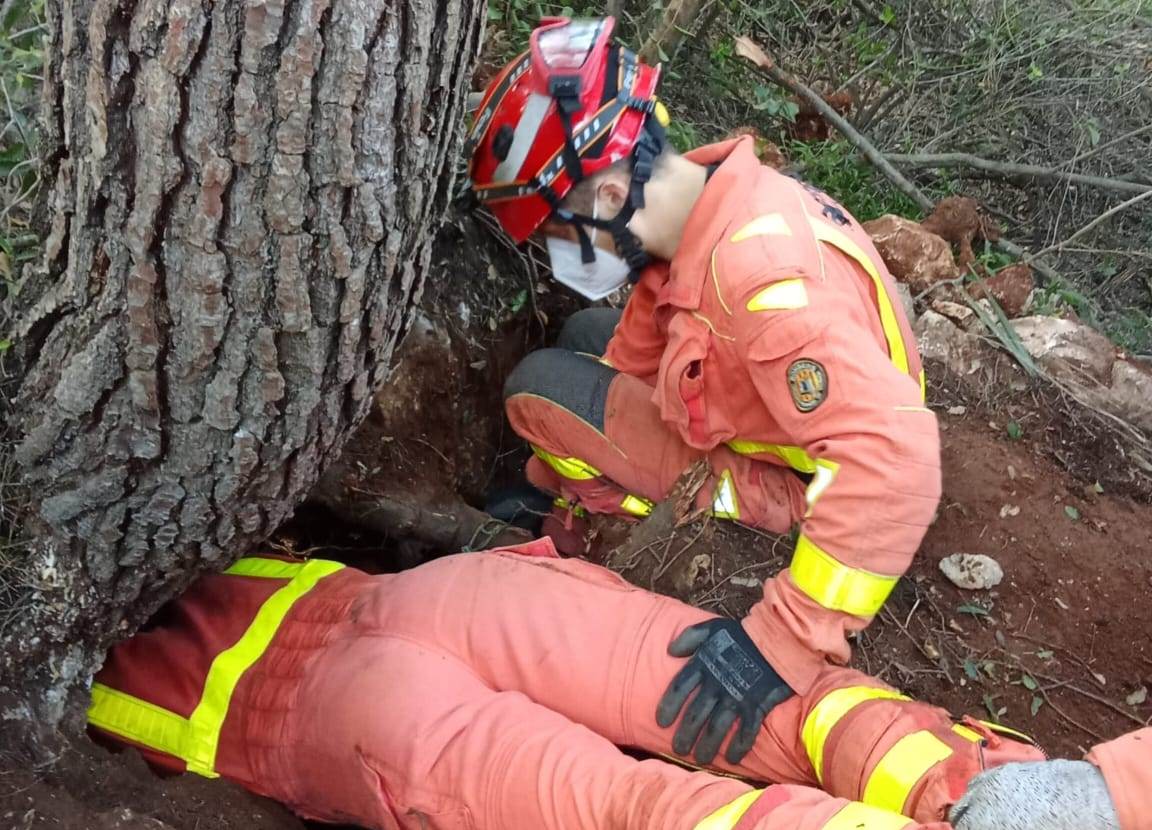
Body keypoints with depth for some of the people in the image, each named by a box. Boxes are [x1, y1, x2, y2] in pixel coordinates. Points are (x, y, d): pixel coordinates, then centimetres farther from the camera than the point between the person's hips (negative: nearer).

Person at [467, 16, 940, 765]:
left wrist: (784, 640, -44)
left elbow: (894, 459, -44)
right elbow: (638, 351, 3)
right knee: (587, 336, 21)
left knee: (538, 389, -11)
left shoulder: (758, 273, -38)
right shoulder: (700, 200, -9)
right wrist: (552, 485, 11)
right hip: (778, 408, 9)